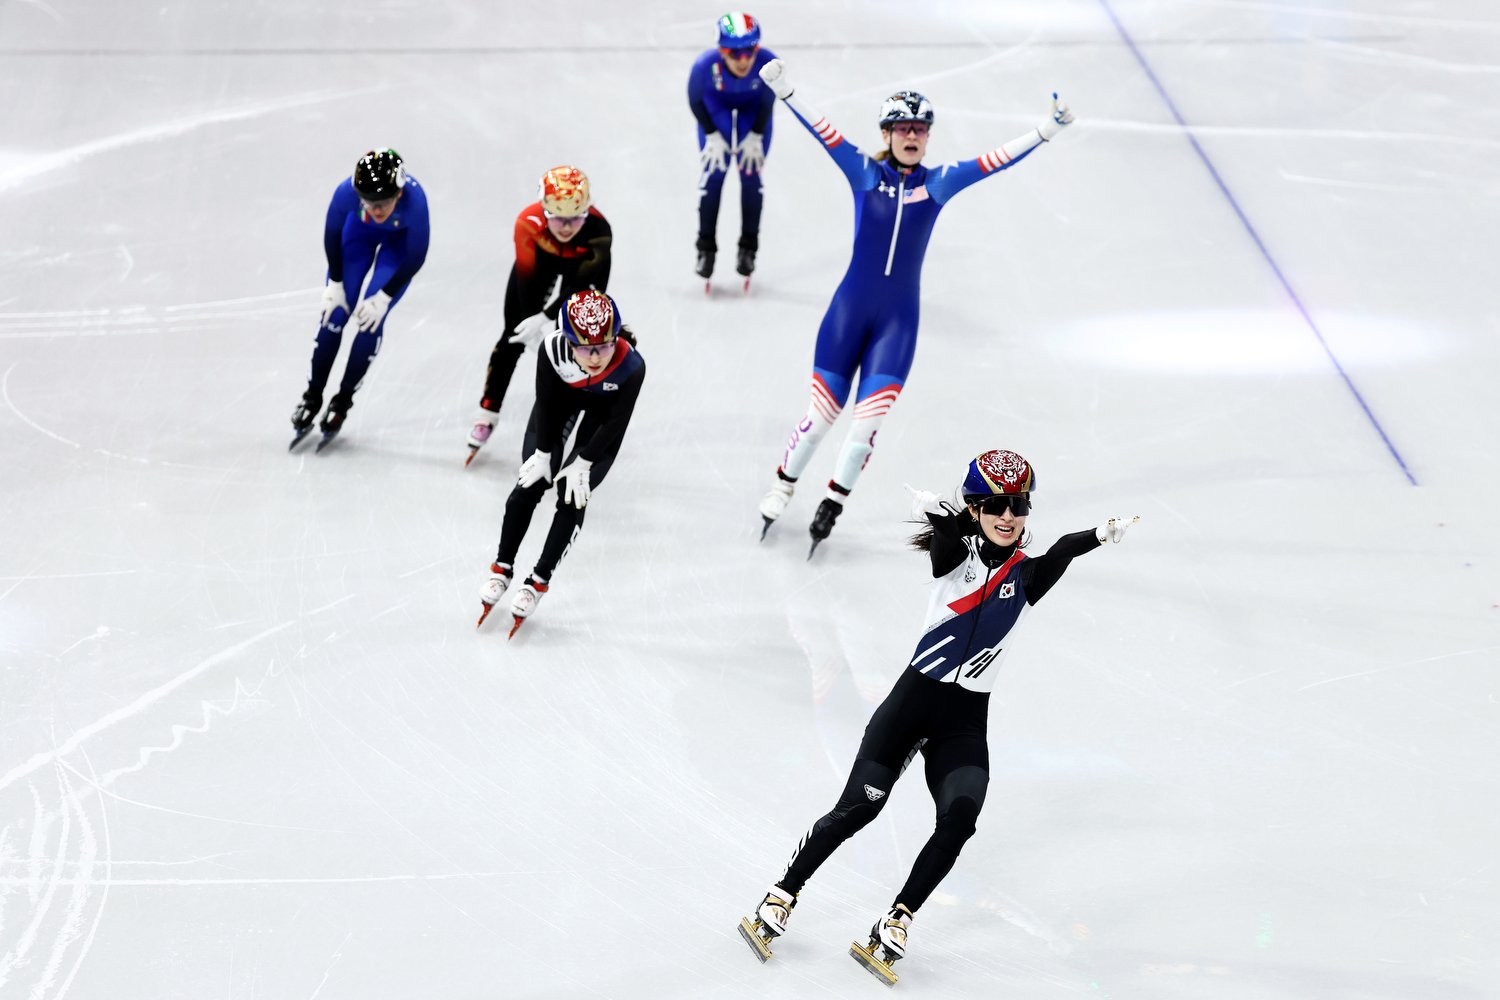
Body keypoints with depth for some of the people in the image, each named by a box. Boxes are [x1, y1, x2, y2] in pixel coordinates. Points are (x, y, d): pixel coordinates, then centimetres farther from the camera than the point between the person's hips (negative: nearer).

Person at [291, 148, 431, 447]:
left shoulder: (414, 200, -42)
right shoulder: (347, 192, -38)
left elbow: (415, 257, -25)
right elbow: (332, 234, -15)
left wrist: (384, 297, -21)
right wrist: (335, 283, -10)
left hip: (401, 240, -2)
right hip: (360, 232, 2)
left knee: (371, 318, -10)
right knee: (335, 311, -3)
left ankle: (343, 401, 9)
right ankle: (313, 396, 14)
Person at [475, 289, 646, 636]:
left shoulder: (631, 366, -40)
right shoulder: (553, 348, -38)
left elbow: (616, 422, -24)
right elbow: (545, 401, -20)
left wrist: (583, 462, -19)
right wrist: (543, 453, -15)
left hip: (604, 409, -1)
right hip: (562, 396, 1)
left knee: (573, 496, -6)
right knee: (530, 483, 0)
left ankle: (539, 580, 7)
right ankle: (503, 567, 17)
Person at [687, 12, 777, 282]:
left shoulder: (768, 63, -37)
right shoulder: (705, 65, -38)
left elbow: (768, 101, -16)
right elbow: (695, 101, -17)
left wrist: (755, 136, -12)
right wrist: (712, 135, -15)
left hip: (754, 111, 1)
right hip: (716, 108, -1)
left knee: (751, 175, -1)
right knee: (713, 173, -5)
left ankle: (748, 248, 13)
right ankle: (706, 249, 8)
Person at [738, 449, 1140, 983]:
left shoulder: (1028, 576, 2)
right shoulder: (956, 554, 1)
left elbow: (1062, 552, -16)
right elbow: (945, 533, -20)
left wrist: (1100, 533, -32)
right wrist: (939, 509, -39)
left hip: (965, 724, 2)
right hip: (913, 700, -2)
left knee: (960, 816, -21)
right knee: (857, 808, -9)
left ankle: (896, 920, -10)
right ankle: (781, 897, 8)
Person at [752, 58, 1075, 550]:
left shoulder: (938, 182, 3)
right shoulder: (864, 172, -1)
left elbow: (995, 160, -1)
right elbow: (823, 131, -11)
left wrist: (1047, 128, -9)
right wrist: (783, 89, -22)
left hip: (898, 320, 1)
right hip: (849, 309, -1)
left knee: (868, 422, -4)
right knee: (822, 413, 3)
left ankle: (833, 504, 14)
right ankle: (783, 484, 26)